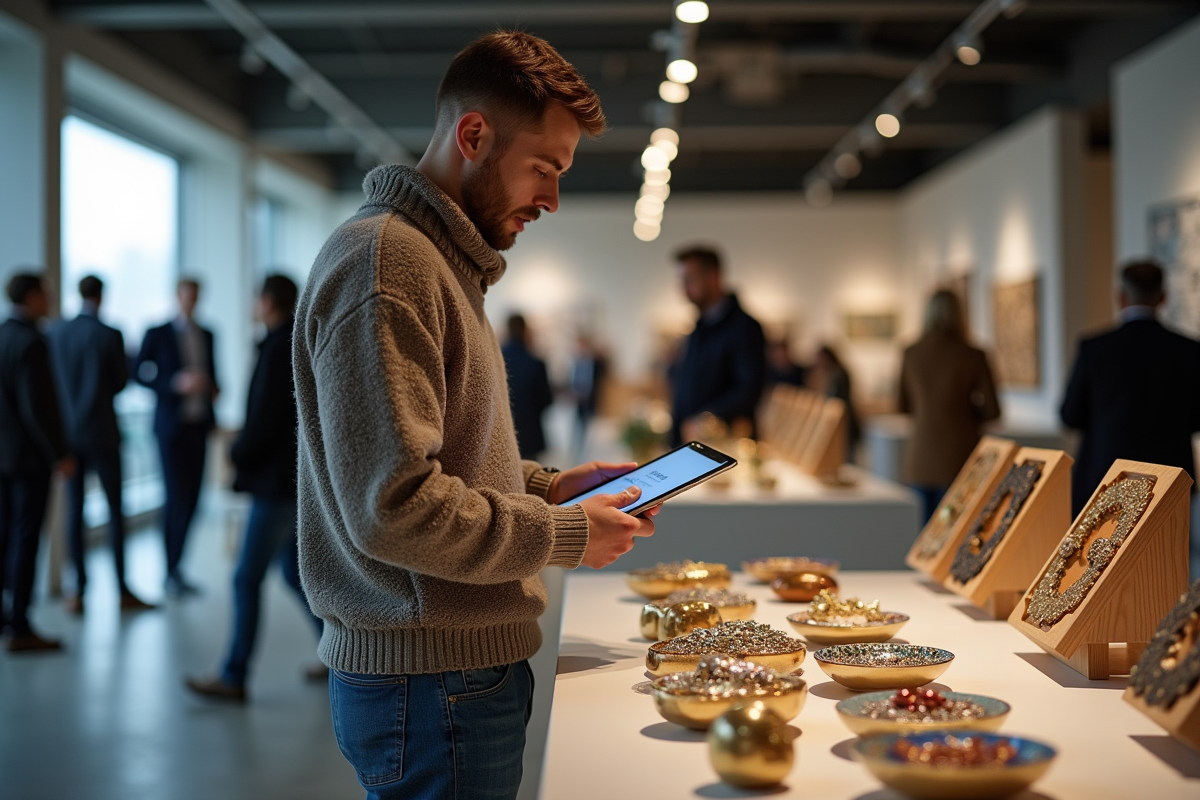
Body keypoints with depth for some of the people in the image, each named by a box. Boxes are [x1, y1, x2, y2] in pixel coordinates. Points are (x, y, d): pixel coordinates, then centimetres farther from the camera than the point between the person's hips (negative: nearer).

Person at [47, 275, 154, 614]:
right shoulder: (110, 336, -12)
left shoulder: (55, 333, -1)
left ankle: (80, 589, 9)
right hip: (102, 433, -3)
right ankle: (122, 590, 7)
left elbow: (50, 380, 7)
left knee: (74, 509, 7)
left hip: (67, 431, 3)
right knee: (115, 510, 4)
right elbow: (121, 382, -3)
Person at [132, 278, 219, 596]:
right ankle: (171, 572, 3)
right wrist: (176, 383, -17)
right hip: (171, 424, -5)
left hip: (198, 424, 5)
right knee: (177, 497, -7)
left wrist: (213, 388, 3)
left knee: (191, 498, 3)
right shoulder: (158, 334, -2)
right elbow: (139, 372, -5)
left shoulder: (206, 336, 13)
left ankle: (176, 563, 15)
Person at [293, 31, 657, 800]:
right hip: (430, 680, -10)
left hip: (465, 665, 10)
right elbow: (392, 507, -24)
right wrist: (565, 535, -14)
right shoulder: (384, 261, -18)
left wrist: (546, 486, 9)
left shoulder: (442, 261, 16)